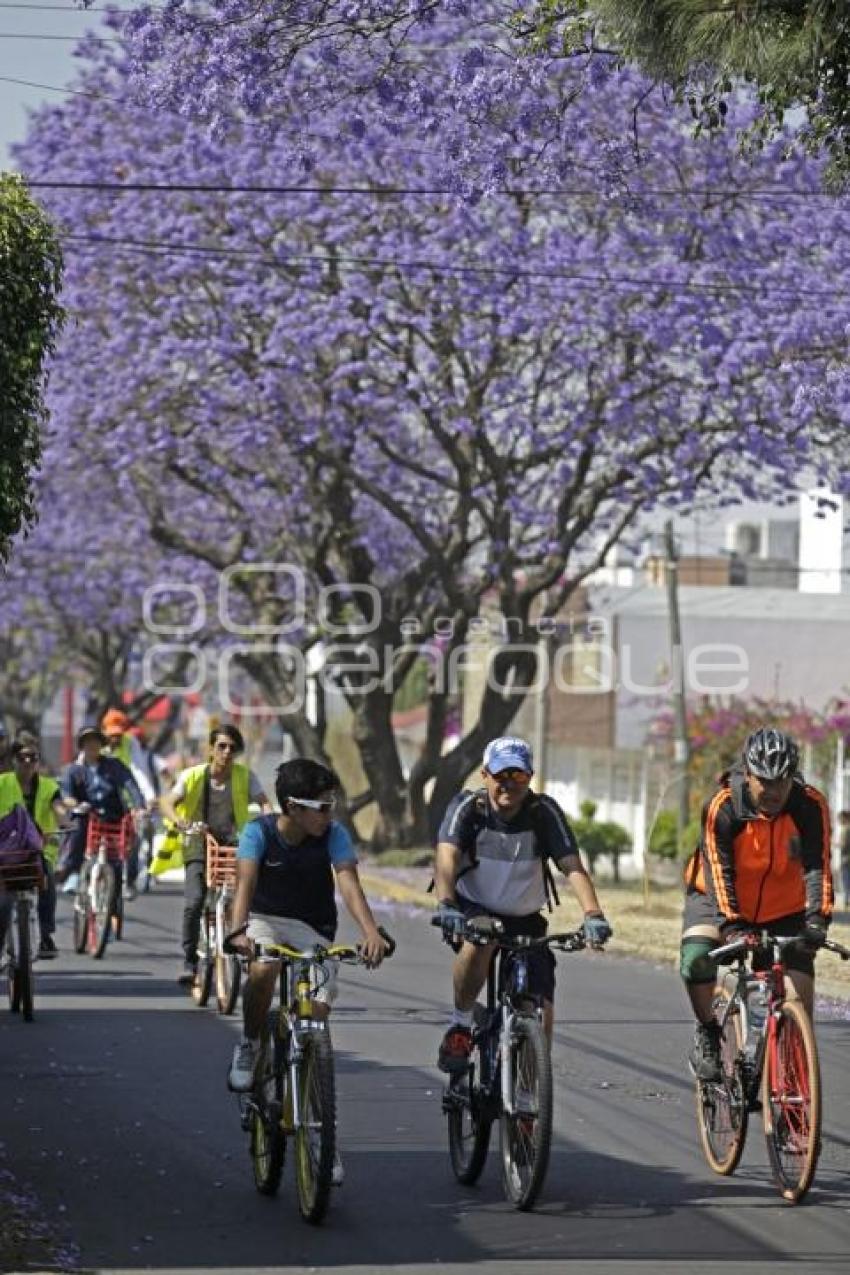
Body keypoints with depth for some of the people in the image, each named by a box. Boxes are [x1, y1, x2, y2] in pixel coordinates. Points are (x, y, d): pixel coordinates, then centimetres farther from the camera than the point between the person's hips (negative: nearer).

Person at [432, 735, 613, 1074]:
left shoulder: (544, 812, -13)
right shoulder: (467, 807, -16)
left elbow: (572, 867, -22)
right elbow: (446, 858, -30)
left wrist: (593, 914, -40)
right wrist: (446, 904, -49)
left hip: (525, 922, 2)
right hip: (474, 910, -2)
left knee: (542, 1015, -10)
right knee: (481, 939, -38)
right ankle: (460, 1026, -18)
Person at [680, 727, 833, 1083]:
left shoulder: (810, 806, -21)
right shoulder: (722, 808, -26)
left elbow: (817, 867, -25)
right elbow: (718, 871, -30)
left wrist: (817, 918, -41)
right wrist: (732, 926, -44)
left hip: (784, 908, 2)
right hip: (719, 897, -2)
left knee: (800, 994, -11)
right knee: (696, 958, -29)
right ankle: (708, 1033, -5)